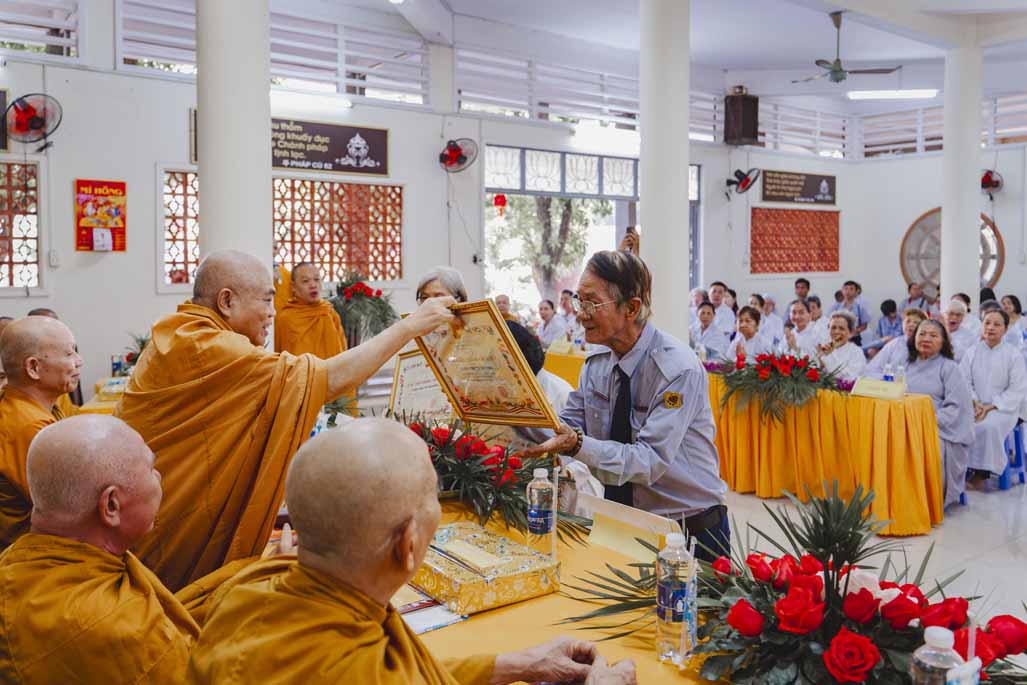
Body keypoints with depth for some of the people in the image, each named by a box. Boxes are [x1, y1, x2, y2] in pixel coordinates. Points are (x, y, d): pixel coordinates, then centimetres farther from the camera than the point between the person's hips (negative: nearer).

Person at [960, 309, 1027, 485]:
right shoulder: (972, 352, 8)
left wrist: (989, 408, -13)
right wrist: (975, 404, -13)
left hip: (1002, 408, -2)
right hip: (975, 405, 3)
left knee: (988, 426, -34)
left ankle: (981, 472, -20)